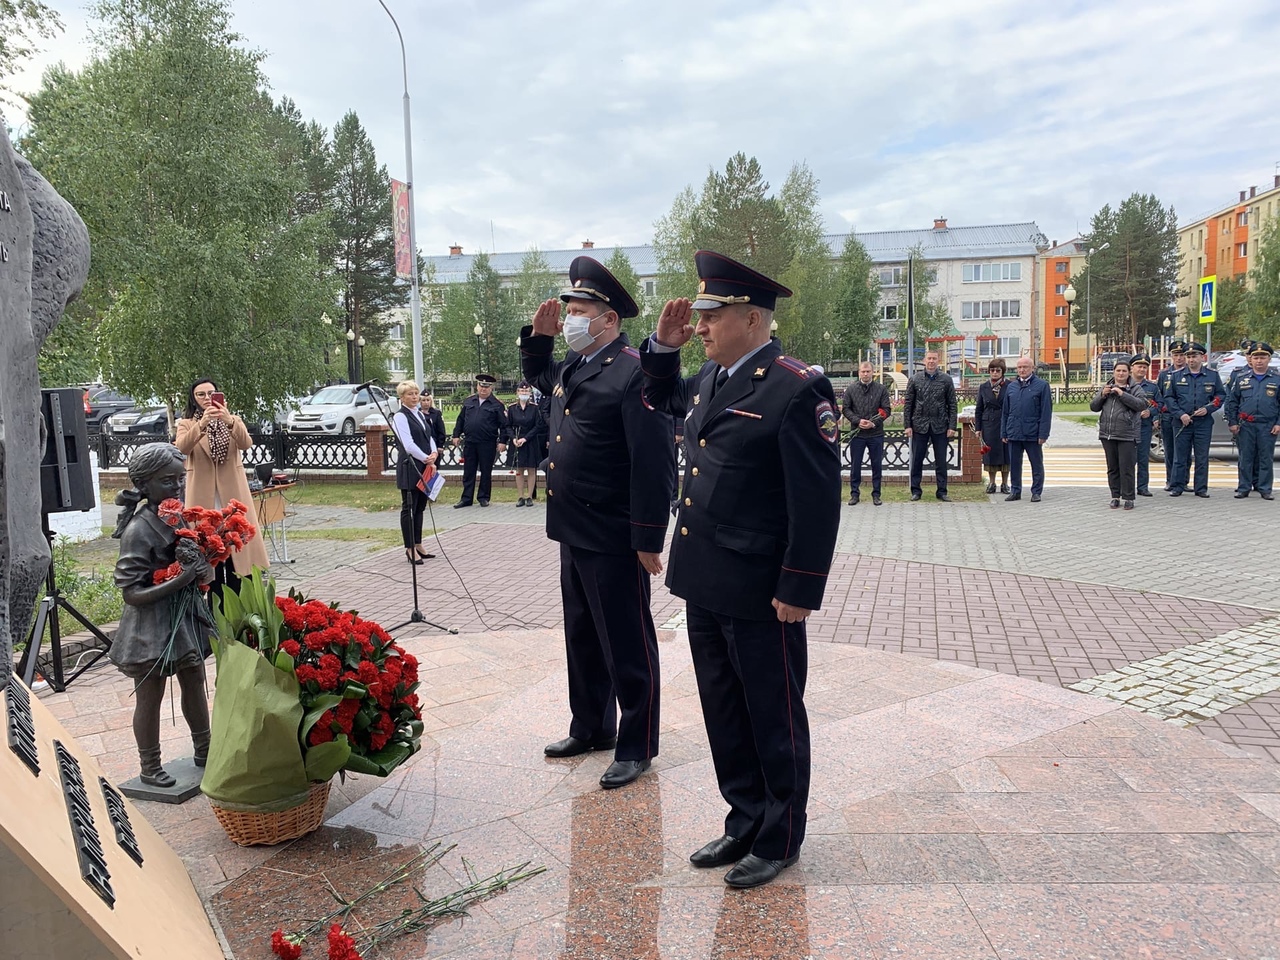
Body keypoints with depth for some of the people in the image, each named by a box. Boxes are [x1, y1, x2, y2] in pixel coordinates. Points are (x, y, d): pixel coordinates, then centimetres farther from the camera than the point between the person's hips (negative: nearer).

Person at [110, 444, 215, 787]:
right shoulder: (138, 530, -21)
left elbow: (204, 561, 11)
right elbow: (132, 594, -21)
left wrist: (203, 571, -12)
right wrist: (180, 579, -30)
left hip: (186, 614, 7)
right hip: (151, 624, -7)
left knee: (195, 683, 19)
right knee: (150, 697, 9)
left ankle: (204, 749, 37)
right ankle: (150, 767, 26)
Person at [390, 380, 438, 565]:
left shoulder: (420, 414, 16)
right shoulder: (400, 416, -10)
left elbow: (429, 437, 15)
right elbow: (408, 444, -17)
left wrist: (434, 453, -5)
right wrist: (427, 458, -13)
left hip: (424, 467, 8)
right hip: (410, 468, -8)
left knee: (420, 507, 13)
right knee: (408, 508, -1)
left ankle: (418, 546, 21)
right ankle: (410, 549, 4)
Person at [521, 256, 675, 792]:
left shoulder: (633, 372, -17)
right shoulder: (571, 367, 11)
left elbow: (654, 462, -20)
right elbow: (535, 375, 35)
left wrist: (649, 539, -20)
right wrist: (538, 337, 14)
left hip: (614, 540, -9)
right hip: (573, 532, 9)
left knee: (627, 645, 5)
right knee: (581, 638, 21)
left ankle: (637, 746, 20)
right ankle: (591, 728, 38)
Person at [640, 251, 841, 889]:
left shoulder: (798, 389, -16)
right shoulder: (710, 378, 9)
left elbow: (818, 499, -18)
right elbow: (662, 398, 31)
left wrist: (801, 590, -17)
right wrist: (664, 345, 12)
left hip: (760, 595, -8)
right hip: (703, 585, 8)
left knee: (773, 718, 10)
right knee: (723, 712, 19)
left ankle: (780, 839, 29)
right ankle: (745, 821, 38)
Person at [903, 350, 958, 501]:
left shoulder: (946, 380, 3)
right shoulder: (915, 379, 3)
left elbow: (952, 404, 3)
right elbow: (908, 404, 4)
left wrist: (952, 426, -4)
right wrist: (908, 425, -3)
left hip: (940, 426, 0)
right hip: (920, 425, 0)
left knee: (941, 461, 5)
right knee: (917, 460, 4)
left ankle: (942, 491, 13)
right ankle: (915, 490, 13)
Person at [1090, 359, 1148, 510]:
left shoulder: (1135, 389, 2)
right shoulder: (1104, 388, 13)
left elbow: (1141, 404, -14)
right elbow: (1093, 407, 12)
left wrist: (1122, 394, -17)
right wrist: (1102, 395, -5)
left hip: (1127, 436, -4)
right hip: (1107, 435, 4)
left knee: (1126, 468, -4)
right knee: (1112, 468, 10)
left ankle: (1128, 498, 4)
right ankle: (1115, 496, 19)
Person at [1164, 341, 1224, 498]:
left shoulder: (1213, 375, 7)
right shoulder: (1176, 376, 6)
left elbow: (1220, 396, 8)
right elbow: (1169, 398, 4)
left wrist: (1208, 409, -9)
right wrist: (1180, 414, -9)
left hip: (1204, 423, 0)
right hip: (1181, 423, 0)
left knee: (1202, 458, 4)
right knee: (1180, 457, 3)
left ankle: (1201, 488, 11)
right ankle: (1178, 487, 10)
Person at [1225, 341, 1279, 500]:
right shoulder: (1241, 379, 7)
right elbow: (1231, 402, 9)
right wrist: (1232, 422, 3)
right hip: (1245, 426, 1)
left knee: (1266, 458, 3)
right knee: (1245, 458, 4)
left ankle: (1264, 489, 11)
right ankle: (1244, 488, 10)